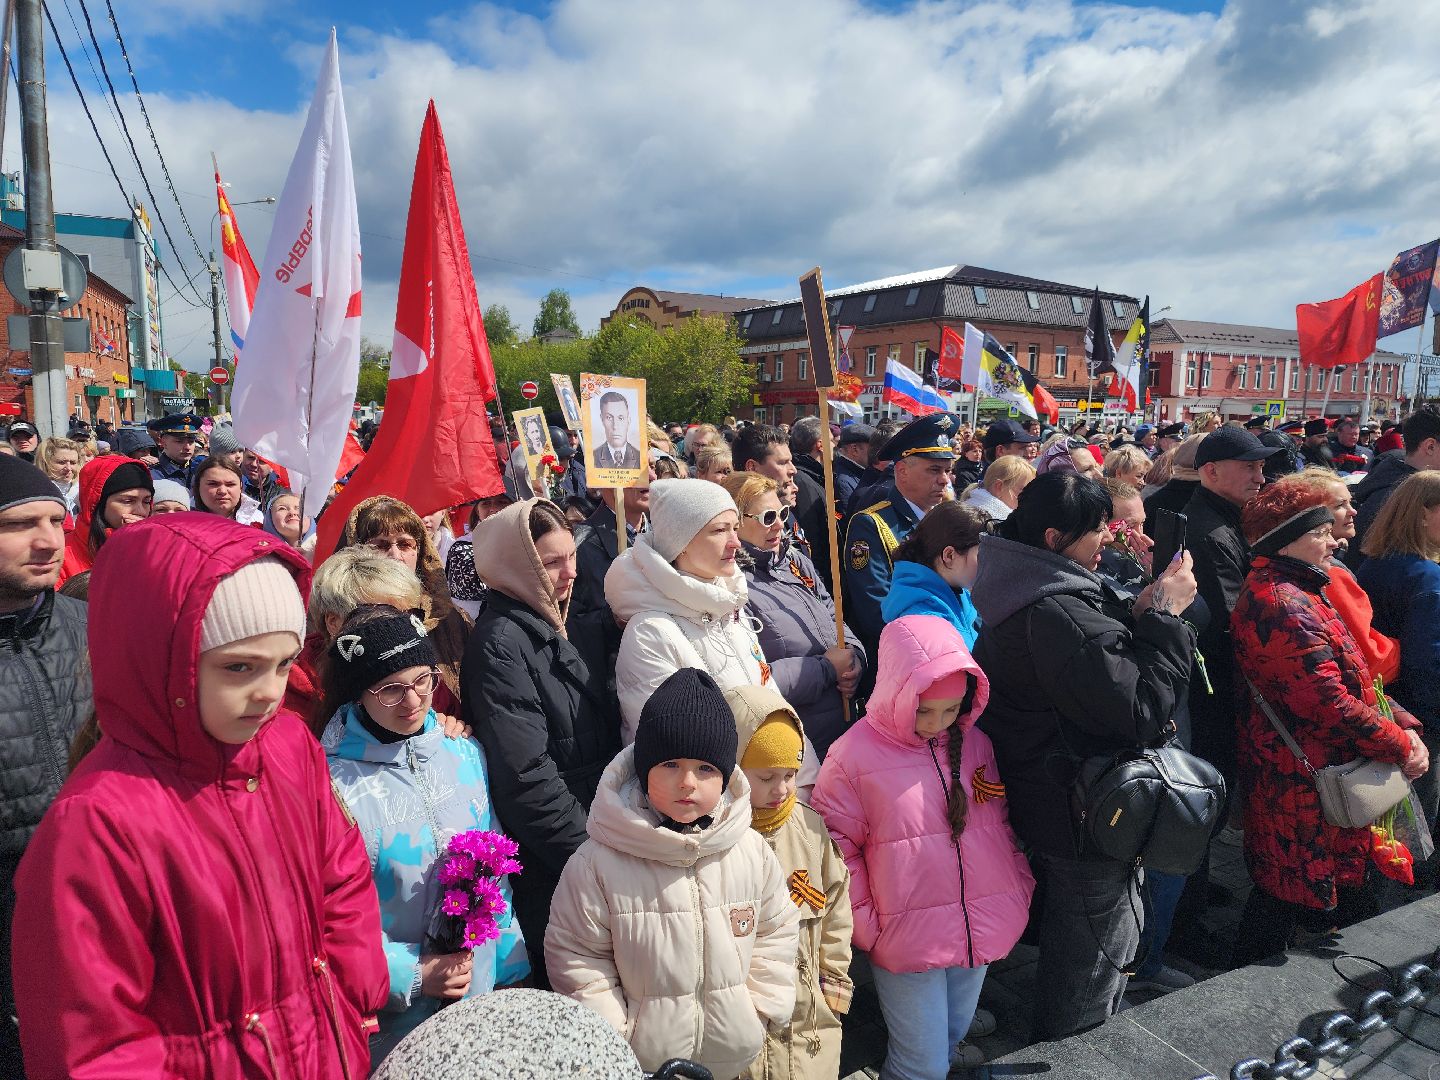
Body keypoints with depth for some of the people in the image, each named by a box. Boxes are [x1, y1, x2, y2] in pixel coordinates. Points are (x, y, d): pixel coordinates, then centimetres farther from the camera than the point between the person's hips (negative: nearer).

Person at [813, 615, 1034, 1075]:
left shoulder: (974, 742, 2)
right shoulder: (854, 753, -15)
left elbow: (999, 825, 13)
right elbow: (836, 847, -10)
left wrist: (1022, 887, 9)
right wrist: (866, 926, -9)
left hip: (982, 933, 5)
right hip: (908, 942, -5)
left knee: (951, 1044, 22)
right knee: (923, 1066, 5)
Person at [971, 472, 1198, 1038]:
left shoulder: (1025, 594, 0)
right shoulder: (1058, 613, -33)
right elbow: (1142, 711, -30)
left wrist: (1137, 615, -5)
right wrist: (1165, 617, -22)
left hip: (1043, 796, 10)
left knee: (1068, 933, 32)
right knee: (1092, 951, 14)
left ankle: (1056, 1036, 56)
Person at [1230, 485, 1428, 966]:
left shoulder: (1295, 593, 12)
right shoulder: (1284, 605, -22)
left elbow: (1351, 676, 14)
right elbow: (1328, 701, -25)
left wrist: (1401, 724, 2)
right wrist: (1399, 746, -13)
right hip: (1303, 780, -10)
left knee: (1281, 884, 20)